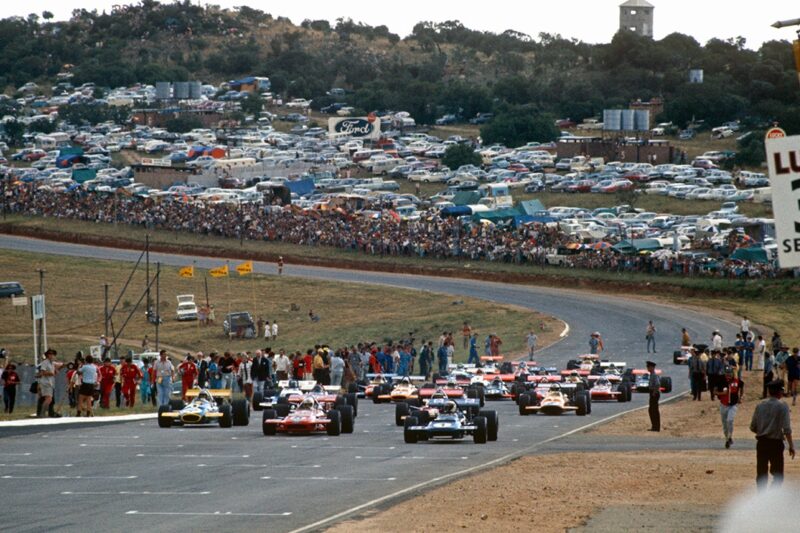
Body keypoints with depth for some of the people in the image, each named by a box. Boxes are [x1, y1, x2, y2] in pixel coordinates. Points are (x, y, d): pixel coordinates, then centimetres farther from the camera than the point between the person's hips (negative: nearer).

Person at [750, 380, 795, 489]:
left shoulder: (760, 406, 4)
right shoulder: (782, 407, -10)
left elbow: (752, 427, 7)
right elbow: (786, 429, -16)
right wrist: (791, 445, -10)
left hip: (761, 442, 4)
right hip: (776, 443, -4)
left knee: (761, 473, 12)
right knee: (778, 474, 3)